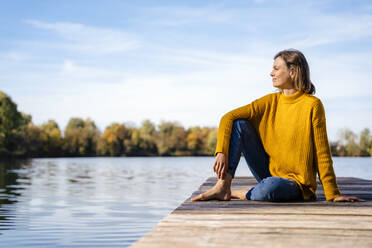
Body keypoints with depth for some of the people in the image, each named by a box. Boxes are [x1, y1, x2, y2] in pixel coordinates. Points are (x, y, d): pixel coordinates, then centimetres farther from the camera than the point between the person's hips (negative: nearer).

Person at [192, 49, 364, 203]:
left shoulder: (312, 105, -13)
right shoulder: (271, 101, 2)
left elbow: (322, 153, -11)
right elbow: (228, 117, -3)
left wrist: (333, 195, -9)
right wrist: (221, 152, -18)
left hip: (295, 182, -5)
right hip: (269, 171, 5)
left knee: (270, 188, -40)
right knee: (239, 124, -8)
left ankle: (243, 194, -6)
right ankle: (223, 187, -14)